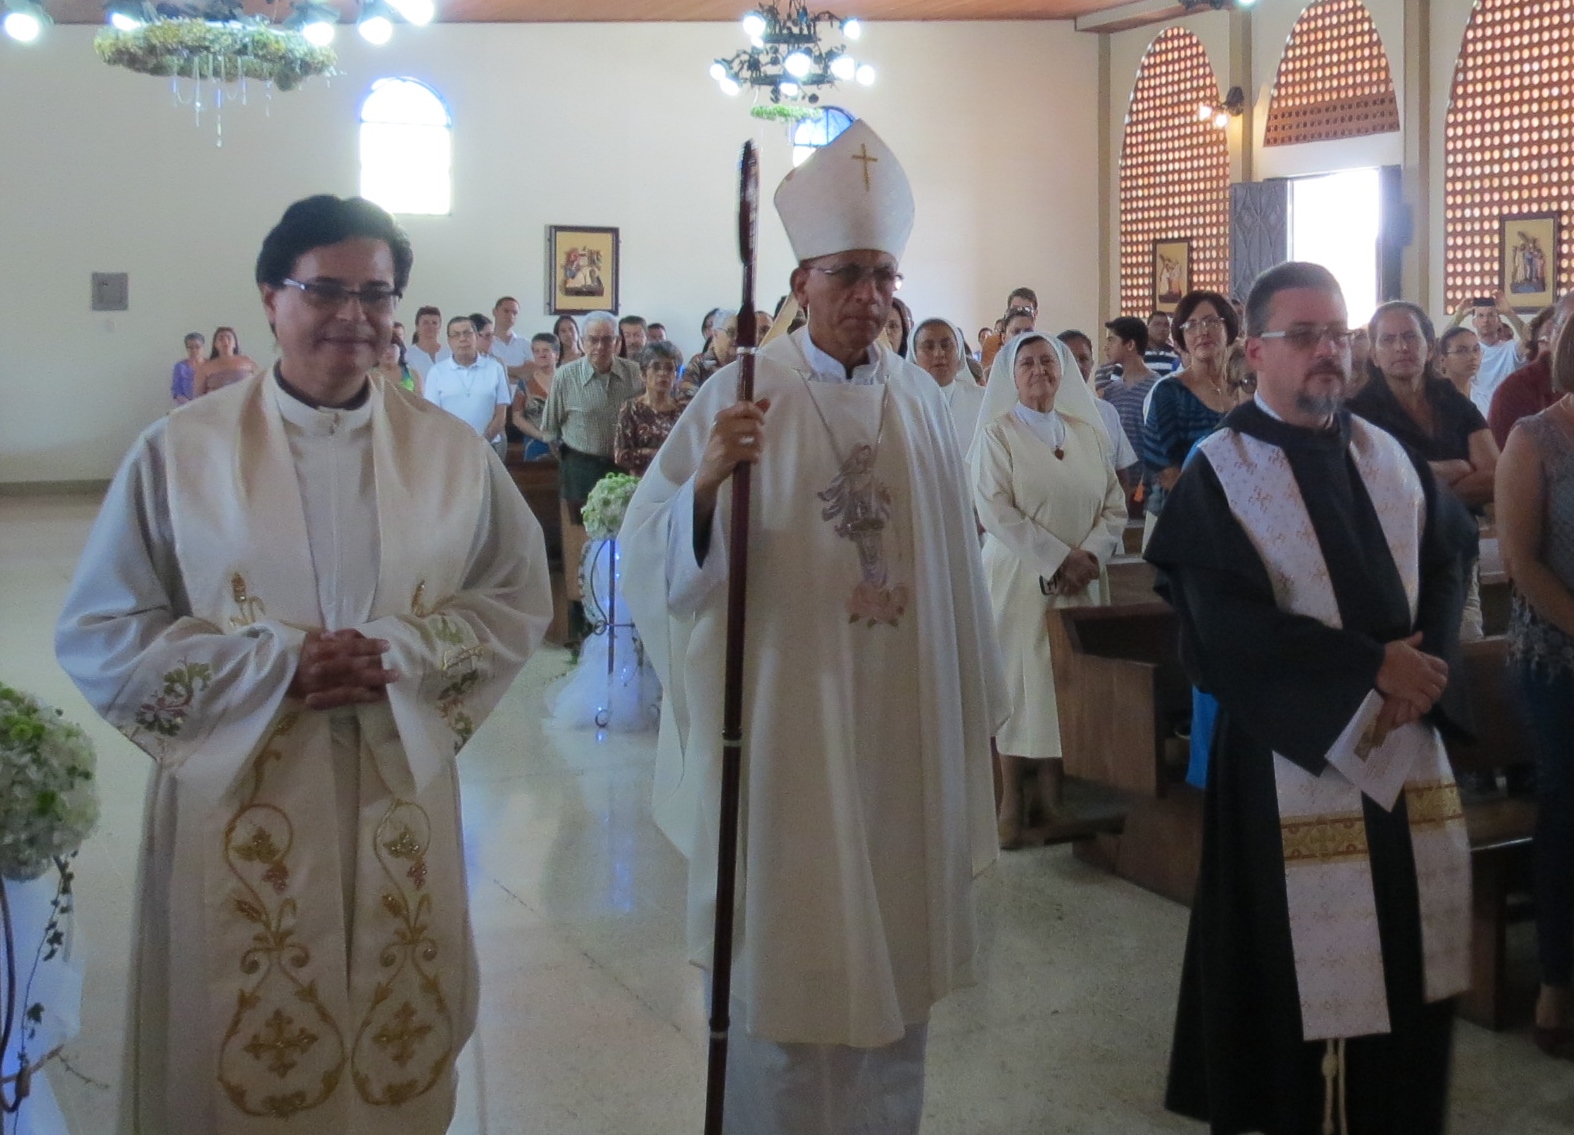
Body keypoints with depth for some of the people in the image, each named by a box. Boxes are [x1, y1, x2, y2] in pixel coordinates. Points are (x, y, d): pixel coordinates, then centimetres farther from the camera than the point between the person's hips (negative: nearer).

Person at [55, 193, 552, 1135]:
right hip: (240, 803, -1)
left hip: (401, 796, 2)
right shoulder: (183, 452, -2)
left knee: (399, 1054, 10)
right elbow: (99, 638, -2)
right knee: (244, 1059, 6)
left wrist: (404, 653, -11)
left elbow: (522, 599, 7)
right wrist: (276, 666, -14)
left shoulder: (451, 451, 3)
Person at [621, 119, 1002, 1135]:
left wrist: (977, 716, 11)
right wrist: (708, 478, -34)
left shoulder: (921, 399, 5)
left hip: (908, 726, 4)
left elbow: (955, 564, 8)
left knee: (893, 944, 15)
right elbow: (653, 552, -14)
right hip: (788, 723, -4)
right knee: (786, 948, 7)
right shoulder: (742, 395, -7)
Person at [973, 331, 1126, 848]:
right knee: (1019, 685, -3)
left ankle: (1053, 802, 9)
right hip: (1019, 580, -4)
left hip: (1080, 583, 4)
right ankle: (1011, 805, 3)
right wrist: (1059, 559, -15)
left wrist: (1090, 555, -9)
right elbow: (995, 510, -11)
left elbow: (1115, 506, 9)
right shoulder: (997, 435, -1)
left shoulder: (1089, 434, 12)